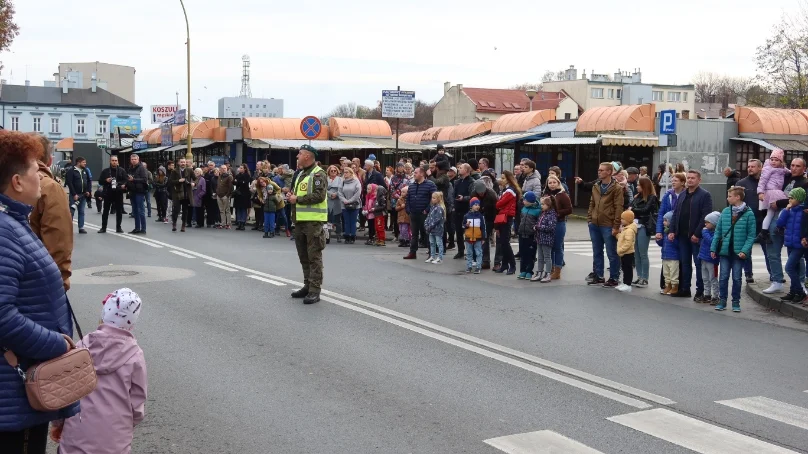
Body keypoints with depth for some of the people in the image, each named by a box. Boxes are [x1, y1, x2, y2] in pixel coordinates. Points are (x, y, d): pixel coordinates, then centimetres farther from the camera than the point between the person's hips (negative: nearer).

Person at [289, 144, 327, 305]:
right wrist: (292, 197, 7)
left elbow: (319, 196, -22)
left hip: (313, 221, -9)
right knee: (303, 255, 14)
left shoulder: (318, 174, -10)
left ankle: (315, 290, -6)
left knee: (314, 256, -7)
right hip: (300, 220, 9)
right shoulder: (301, 174, 19)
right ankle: (308, 285, 23)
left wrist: (298, 199, -15)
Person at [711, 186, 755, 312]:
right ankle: (722, 300, 14)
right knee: (723, 277, 4)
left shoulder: (748, 214, -5)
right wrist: (713, 248, 3)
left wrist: (745, 250, -15)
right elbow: (718, 231, 8)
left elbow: (751, 235, -6)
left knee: (737, 278, 6)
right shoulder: (725, 212, 5)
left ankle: (736, 302, 16)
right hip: (725, 250, 3)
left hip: (739, 252, -2)